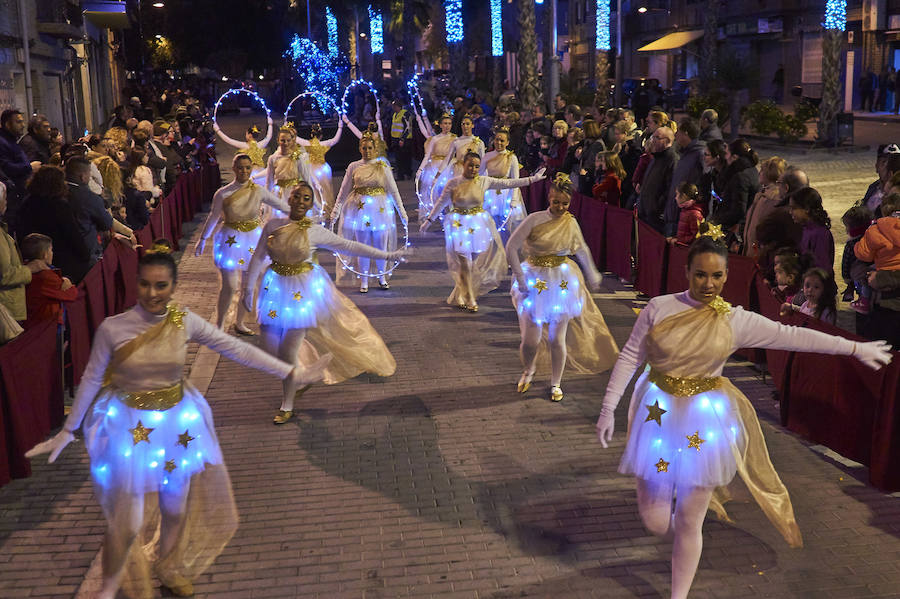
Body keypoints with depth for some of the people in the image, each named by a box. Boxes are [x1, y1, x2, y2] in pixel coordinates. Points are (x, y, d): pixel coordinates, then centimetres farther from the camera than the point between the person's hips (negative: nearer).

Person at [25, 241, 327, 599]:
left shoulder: (185, 322, -11)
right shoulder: (112, 329, -16)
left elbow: (237, 350, -10)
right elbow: (91, 380, -4)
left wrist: (291, 373, -12)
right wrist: (67, 431, 3)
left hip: (177, 424, 3)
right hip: (131, 428, -2)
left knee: (176, 509, 18)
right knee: (127, 522, 3)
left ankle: (170, 569, 47)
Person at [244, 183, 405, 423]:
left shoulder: (314, 231, -8)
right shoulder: (273, 225, -1)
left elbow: (350, 246, -4)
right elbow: (258, 258, 5)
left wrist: (387, 255, -5)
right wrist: (248, 289, 7)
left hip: (302, 291, -3)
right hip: (274, 287, 3)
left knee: (288, 352, -3)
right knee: (271, 350, 4)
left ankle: (287, 406, 16)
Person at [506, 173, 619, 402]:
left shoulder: (571, 223, 1)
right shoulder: (535, 219, -10)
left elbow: (582, 250, 18)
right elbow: (511, 247, -10)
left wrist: (592, 276, 26)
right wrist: (520, 279, -13)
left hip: (563, 283, 2)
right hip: (535, 281, -2)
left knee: (557, 339, 3)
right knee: (531, 340, -1)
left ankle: (555, 384, 24)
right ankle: (528, 372, 33)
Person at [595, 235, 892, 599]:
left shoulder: (736, 321, -3)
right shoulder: (659, 308, -6)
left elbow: (793, 336, 0)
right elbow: (630, 358, -3)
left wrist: (856, 348, 2)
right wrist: (609, 408, -5)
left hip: (705, 421, 0)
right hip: (658, 414, 0)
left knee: (689, 523, 6)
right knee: (654, 521, 4)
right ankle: (676, 531, 41)